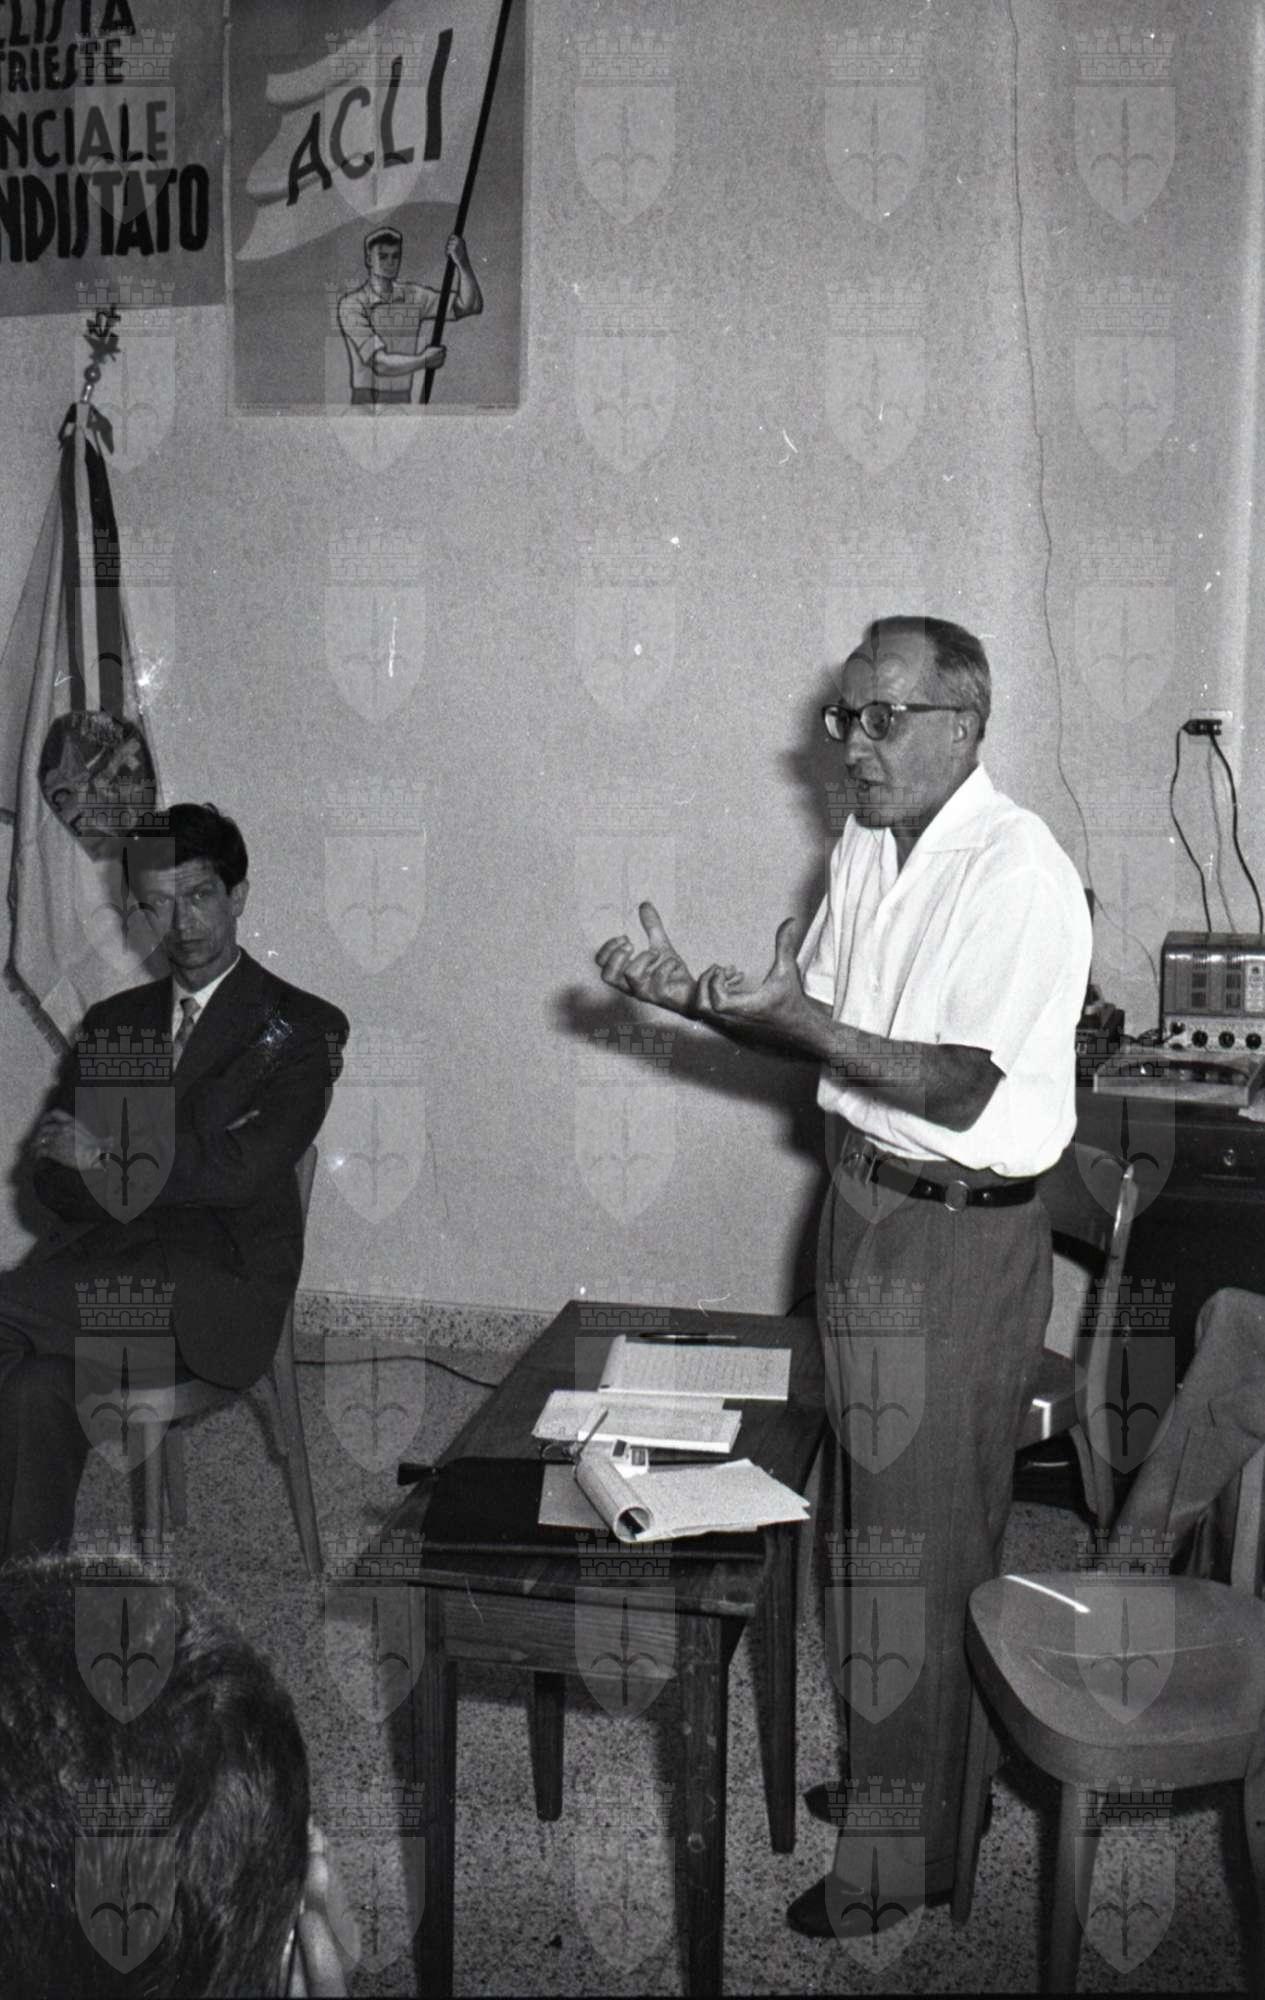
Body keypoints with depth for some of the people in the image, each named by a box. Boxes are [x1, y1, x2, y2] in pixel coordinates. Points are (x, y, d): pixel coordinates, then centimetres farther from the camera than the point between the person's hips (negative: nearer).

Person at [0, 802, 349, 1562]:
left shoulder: (303, 1027, 5)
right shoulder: (112, 1024, 21)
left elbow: (242, 1172, -7)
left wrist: (111, 1155, -5)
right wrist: (173, 1165, -6)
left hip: (220, 1279, -4)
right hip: (105, 1257, 4)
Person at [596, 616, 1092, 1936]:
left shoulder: (1018, 873, -19)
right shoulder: (863, 849, 7)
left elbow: (959, 1089, -24)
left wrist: (796, 1016, -32)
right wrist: (695, 996, -4)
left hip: (956, 1238, -8)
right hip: (864, 1202, 8)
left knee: (924, 1543, 4)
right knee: (880, 1516, 19)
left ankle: (903, 1856, 21)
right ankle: (893, 1770, 38)